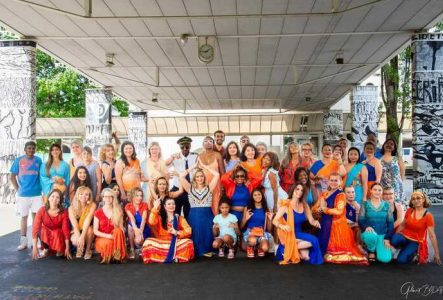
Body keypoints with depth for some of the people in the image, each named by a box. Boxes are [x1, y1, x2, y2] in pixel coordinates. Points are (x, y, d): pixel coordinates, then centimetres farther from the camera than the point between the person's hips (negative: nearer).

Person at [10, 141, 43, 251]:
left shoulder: (38, 160, 4)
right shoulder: (18, 160, 1)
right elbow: (13, 176, 5)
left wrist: (41, 188, 2)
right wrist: (18, 189, -1)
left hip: (37, 193, 1)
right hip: (23, 194, 0)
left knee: (36, 216, 5)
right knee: (24, 217, 6)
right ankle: (23, 241, 12)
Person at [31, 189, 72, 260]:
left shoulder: (63, 212, -20)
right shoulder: (42, 210, -21)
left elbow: (66, 230, -18)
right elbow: (35, 228, -24)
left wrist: (67, 248, -20)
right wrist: (34, 247, -30)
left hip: (58, 235, -2)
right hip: (45, 234, 2)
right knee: (41, 230, -32)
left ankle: (60, 249, 6)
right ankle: (46, 249, -7)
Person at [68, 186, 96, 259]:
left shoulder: (92, 205, -14)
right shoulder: (72, 207, -10)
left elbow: (88, 221, -25)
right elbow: (74, 224, -20)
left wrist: (82, 236, -37)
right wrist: (79, 237, -36)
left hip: (87, 231, 0)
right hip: (76, 231, 0)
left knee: (90, 229, -35)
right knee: (75, 241, -33)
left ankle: (88, 250, -8)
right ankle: (80, 248, 7)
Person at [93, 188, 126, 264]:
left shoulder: (118, 211, 6)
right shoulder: (98, 212, 0)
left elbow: (121, 228, 4)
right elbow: (95, 231, -3)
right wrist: (107, 235, -19)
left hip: (114, 238, 2)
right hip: (101, 238, -2)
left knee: (118, 231, -33)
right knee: (108, 243, -38)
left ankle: (118, 255, -26)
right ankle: (106, 256, -5)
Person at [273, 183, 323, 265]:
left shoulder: (304, 205, 8)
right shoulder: (286, 205, -8)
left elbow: (311, 220, 5)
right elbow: (275, 221, -13)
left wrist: (315, 222, -19)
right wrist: (282, 226, -34)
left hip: (300, 234, 5)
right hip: (288, 235, -5)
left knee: (306, 257, -19)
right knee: (313, 241, -23)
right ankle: (287, 250, -9)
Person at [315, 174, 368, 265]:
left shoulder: (341, 195, -5)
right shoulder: (324, 194, 14)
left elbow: (339, 211, -19)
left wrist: (324, 209, -8)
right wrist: (319, 209, -10)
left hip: (337, 226, -6)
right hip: (325, 226, 6)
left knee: (336, 249, -9)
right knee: (325, 248, 4)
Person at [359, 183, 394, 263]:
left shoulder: (386, 205, 7)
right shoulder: (365, 204, 2)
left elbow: (390, 223, 5)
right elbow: (360, 220, -3)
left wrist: (387, 238, -4)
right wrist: (366, 227, -25)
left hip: (382, 235, 1)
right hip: (369, 233, -1)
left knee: (386, 259, -19)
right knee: (371, 236, -39)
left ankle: (377, 250, 18)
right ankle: (371, 251, -4)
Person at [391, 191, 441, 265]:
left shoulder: (428, 216, -12)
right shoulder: (409, 210, -1)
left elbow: (432, 236, -11)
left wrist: (436, 254, -10)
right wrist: (395, 236, 4)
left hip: (415, 242, -3)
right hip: (404, 236, 3)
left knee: (401, 260, -23)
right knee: (394, 241, -34)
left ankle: (412, 251, 8)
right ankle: (405, 248, 2)